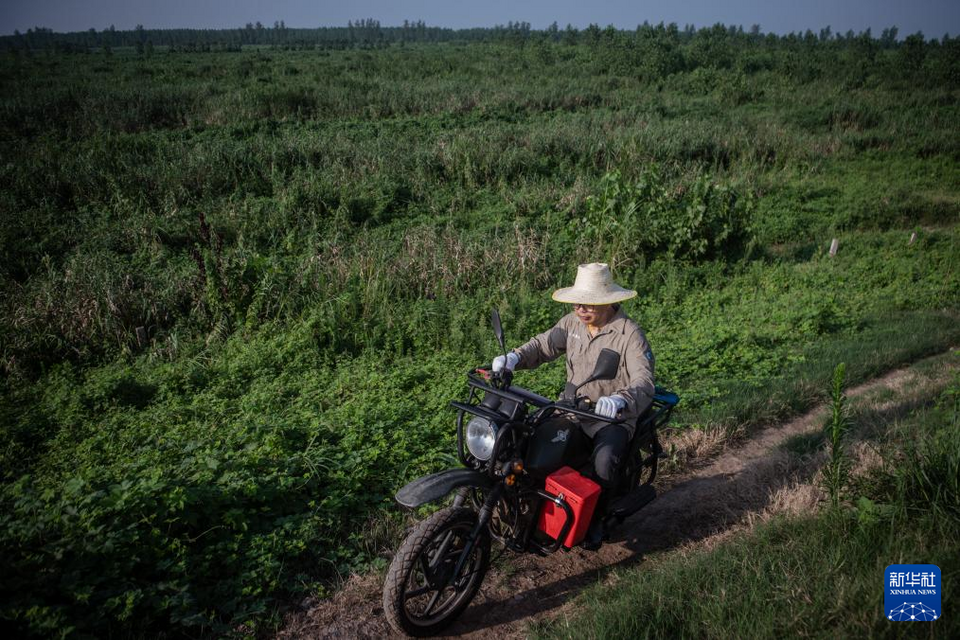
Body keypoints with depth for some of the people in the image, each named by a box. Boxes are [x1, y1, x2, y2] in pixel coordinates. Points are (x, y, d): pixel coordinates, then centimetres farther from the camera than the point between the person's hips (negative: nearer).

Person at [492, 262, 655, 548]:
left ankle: (595, 519, -2)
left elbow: (644, 382, -27)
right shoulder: (573, 322, 1)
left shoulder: (629, 334, -17)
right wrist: (515, 357, -21)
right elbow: (543, 344, 2)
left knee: (604, 462, -32)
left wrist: (620, 399, -50)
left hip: (612, 418, -5)